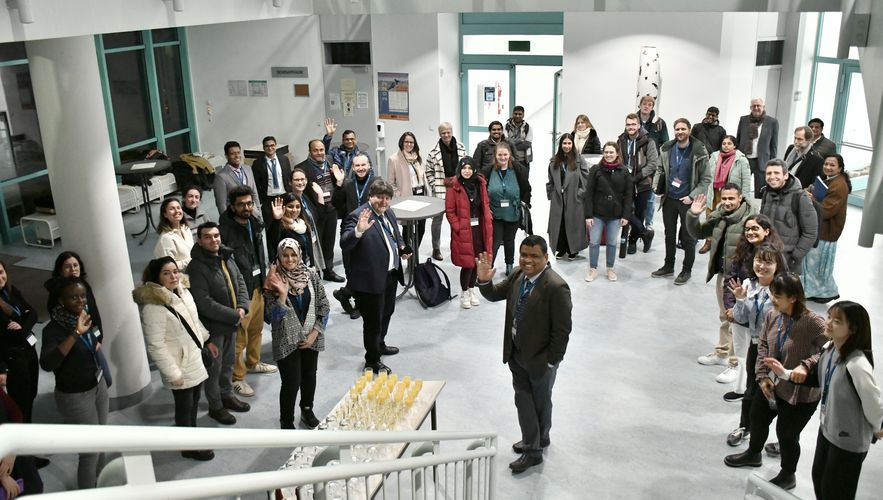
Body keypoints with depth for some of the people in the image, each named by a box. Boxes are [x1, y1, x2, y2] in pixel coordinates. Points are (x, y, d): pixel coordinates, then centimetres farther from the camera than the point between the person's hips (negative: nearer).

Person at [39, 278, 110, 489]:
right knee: (90, 451, 0)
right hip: (75, 396, -7)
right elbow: (46, 364, -42)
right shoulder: (53, 329, -23)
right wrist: (75, 333, -43)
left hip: (98, 386, 7)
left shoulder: (85, 316, -2)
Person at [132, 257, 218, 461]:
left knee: (194, 402, 22)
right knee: (184, 406, 10)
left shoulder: (183, 291, -1)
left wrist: (207, 340, 21)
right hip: (180, 367, -7)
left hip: (195, 359, 8)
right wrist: (173, 373, -20)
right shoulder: (153, 307, -26)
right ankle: (189, 447, 29)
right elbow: (155, 346, -24)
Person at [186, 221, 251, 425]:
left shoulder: (226, 257, 2)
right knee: (214, 367, 9)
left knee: (229, 362, 23)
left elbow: (240, 282, 8)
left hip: (231, 322, 7)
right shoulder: (196, 267, -22)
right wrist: (233, 315, -21)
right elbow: (204, 303, -26)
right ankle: (215, 406, 26)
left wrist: (241, 307, -10)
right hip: (212, 326, -7)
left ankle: (227, 395, 42)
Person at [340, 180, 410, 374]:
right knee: (373, 321, 4)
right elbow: (344, 245, -32)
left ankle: (380, 345, 50)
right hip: (371, 279, -9)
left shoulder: (388, 213, 6)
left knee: (386, 313, 27)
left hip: (391, 275, 9)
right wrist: (358, 231, -49)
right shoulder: (357, 216, -21)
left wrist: (402, 248, 3)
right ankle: (372, 361, 22)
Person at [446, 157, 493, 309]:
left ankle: (472, 289, 32)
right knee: (467, 263, -4)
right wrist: (458, 227, -15)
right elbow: (449, 211, -8)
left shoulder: (480, 184, 6)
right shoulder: (454, 187, -9)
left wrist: (487, 223, 5)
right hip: (463, 231, -5)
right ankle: (464, 293, 16)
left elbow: (486, 205, 14)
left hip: (479, 229, 5)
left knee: (477, 262, 13)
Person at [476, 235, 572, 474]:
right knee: (523, 399, 20)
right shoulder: (517, 275, -6)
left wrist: (551, 361, -16)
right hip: (517, 354, 6)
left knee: (540, 402, 17)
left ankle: (535, 449, 37)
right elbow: (495, 295, 7)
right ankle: (532, 441, 41)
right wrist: (484, 281, -14)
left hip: (540, 359, -6)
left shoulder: (556, 287, -27)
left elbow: (562, 330, -22)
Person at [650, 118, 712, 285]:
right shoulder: (666, 149, -1)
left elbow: (706, 179, -9)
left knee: (688, 238, 6)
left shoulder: (699, 152, -13)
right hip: (669, 199, 4)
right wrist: (656, 185, -5)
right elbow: (660, 169, 13)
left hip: (687, 201, -4)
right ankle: (668, 266, 31)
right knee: (669, 234, 16)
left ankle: (687, 270, 21)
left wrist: (692, 197, -16)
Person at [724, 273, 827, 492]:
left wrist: (806, 366, -39)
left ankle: (788, 476, 40)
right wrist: (763, 376, -4)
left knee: (787, 433, 11)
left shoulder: (813, 322, -27)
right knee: (758, 418, 26)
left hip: (800, 392, -6)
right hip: (771, 384, 7)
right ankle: (753, 453, 57)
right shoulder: (772, 316, -8)